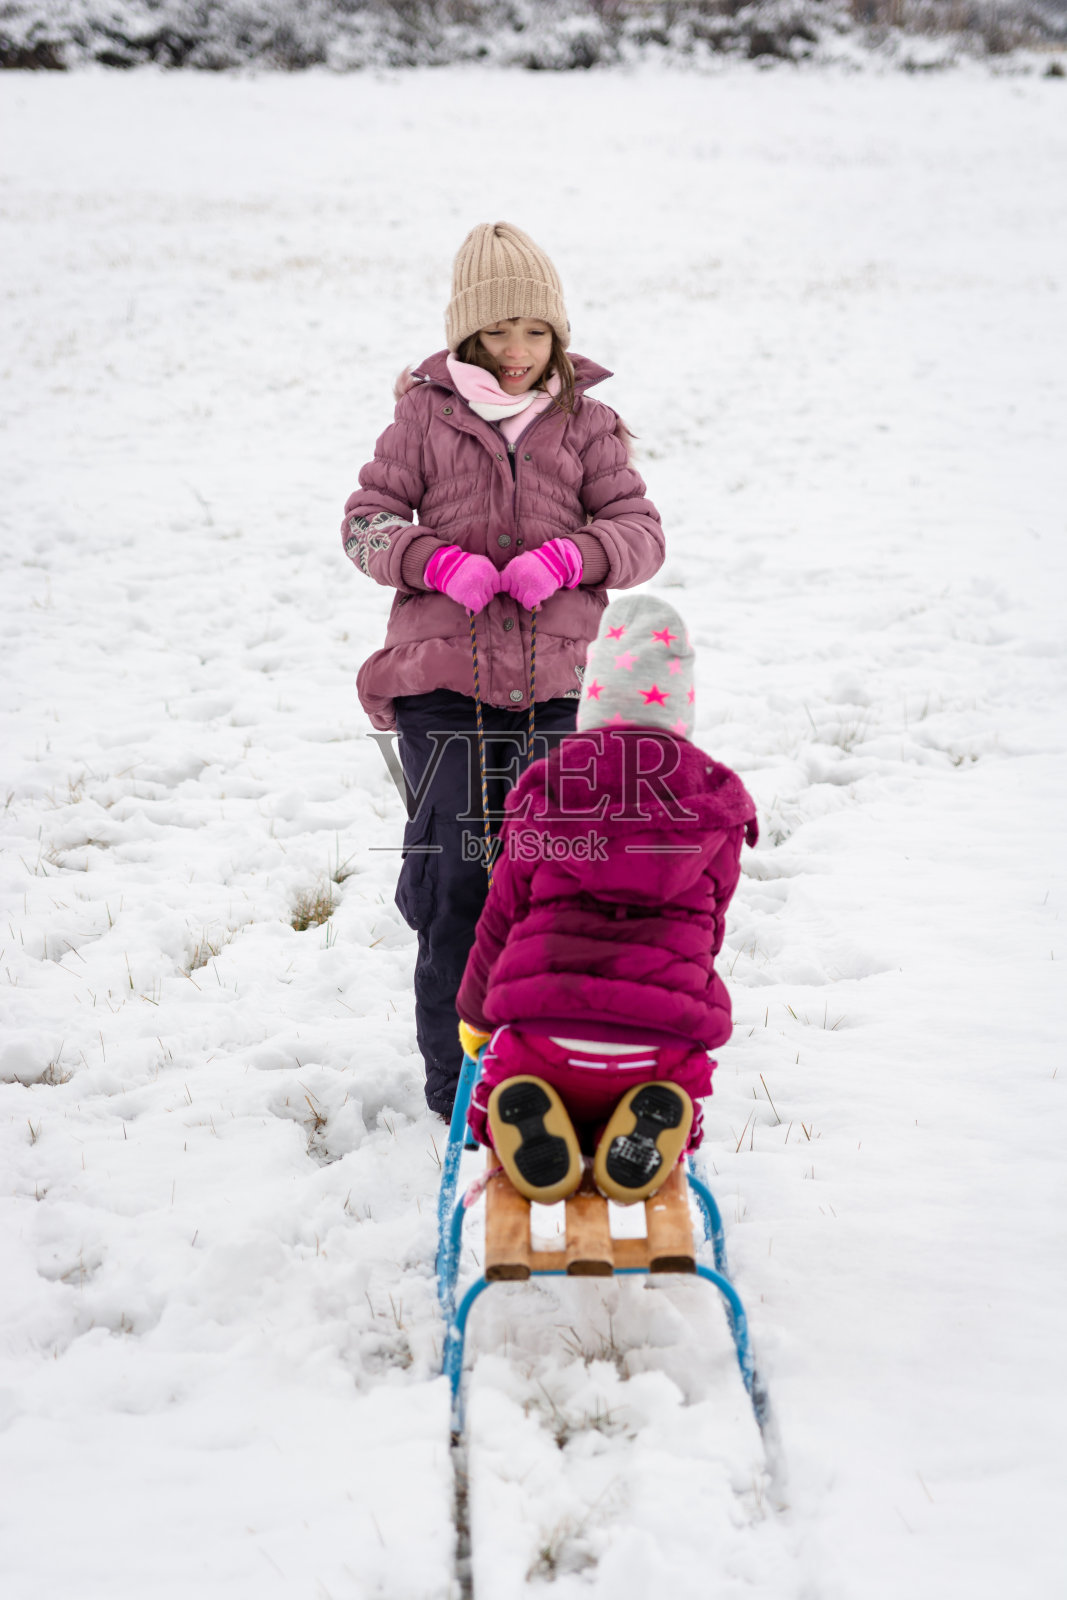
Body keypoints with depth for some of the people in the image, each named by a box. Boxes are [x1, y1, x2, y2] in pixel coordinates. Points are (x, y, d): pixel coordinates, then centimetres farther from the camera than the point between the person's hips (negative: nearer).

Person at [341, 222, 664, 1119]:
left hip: (553, 685, 1)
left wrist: (570, 556, -17)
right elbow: (367, 519, 5)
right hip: (441, 682, -1)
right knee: (457, 880, -2)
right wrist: (437, 559, -14)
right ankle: (456, 1075, 12)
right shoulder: (426, 411, 6)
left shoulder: (587, 421, 8)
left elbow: (641, 531, 3)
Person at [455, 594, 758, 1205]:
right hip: (662, 1033, 0)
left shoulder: (545, 793, 10)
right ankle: (653, 1127, -7)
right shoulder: (714, 809, 10)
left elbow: (502, 916, 18)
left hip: (544, 1024, 0)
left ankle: (528, 1122, -8)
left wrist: (475, 1015, 36)